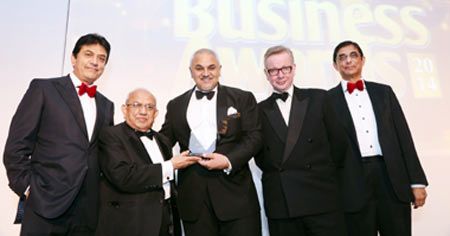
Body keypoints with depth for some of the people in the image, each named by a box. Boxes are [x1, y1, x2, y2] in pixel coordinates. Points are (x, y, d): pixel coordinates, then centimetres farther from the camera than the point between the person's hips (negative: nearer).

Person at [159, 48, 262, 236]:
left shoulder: (243, 98, 6)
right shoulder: (176, 105, 13)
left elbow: (254, 137, -1)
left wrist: (229, 160, -14)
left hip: (235, 189, -1)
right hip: (193, 194, 2)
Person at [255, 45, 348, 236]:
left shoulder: (318, 98, 5)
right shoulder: (260, 110, 7)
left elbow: (339, 142, 6)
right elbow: (259, 156, 10)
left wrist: (323, 174, 7)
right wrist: (277, 176, -1)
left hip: (322, 199, 0)